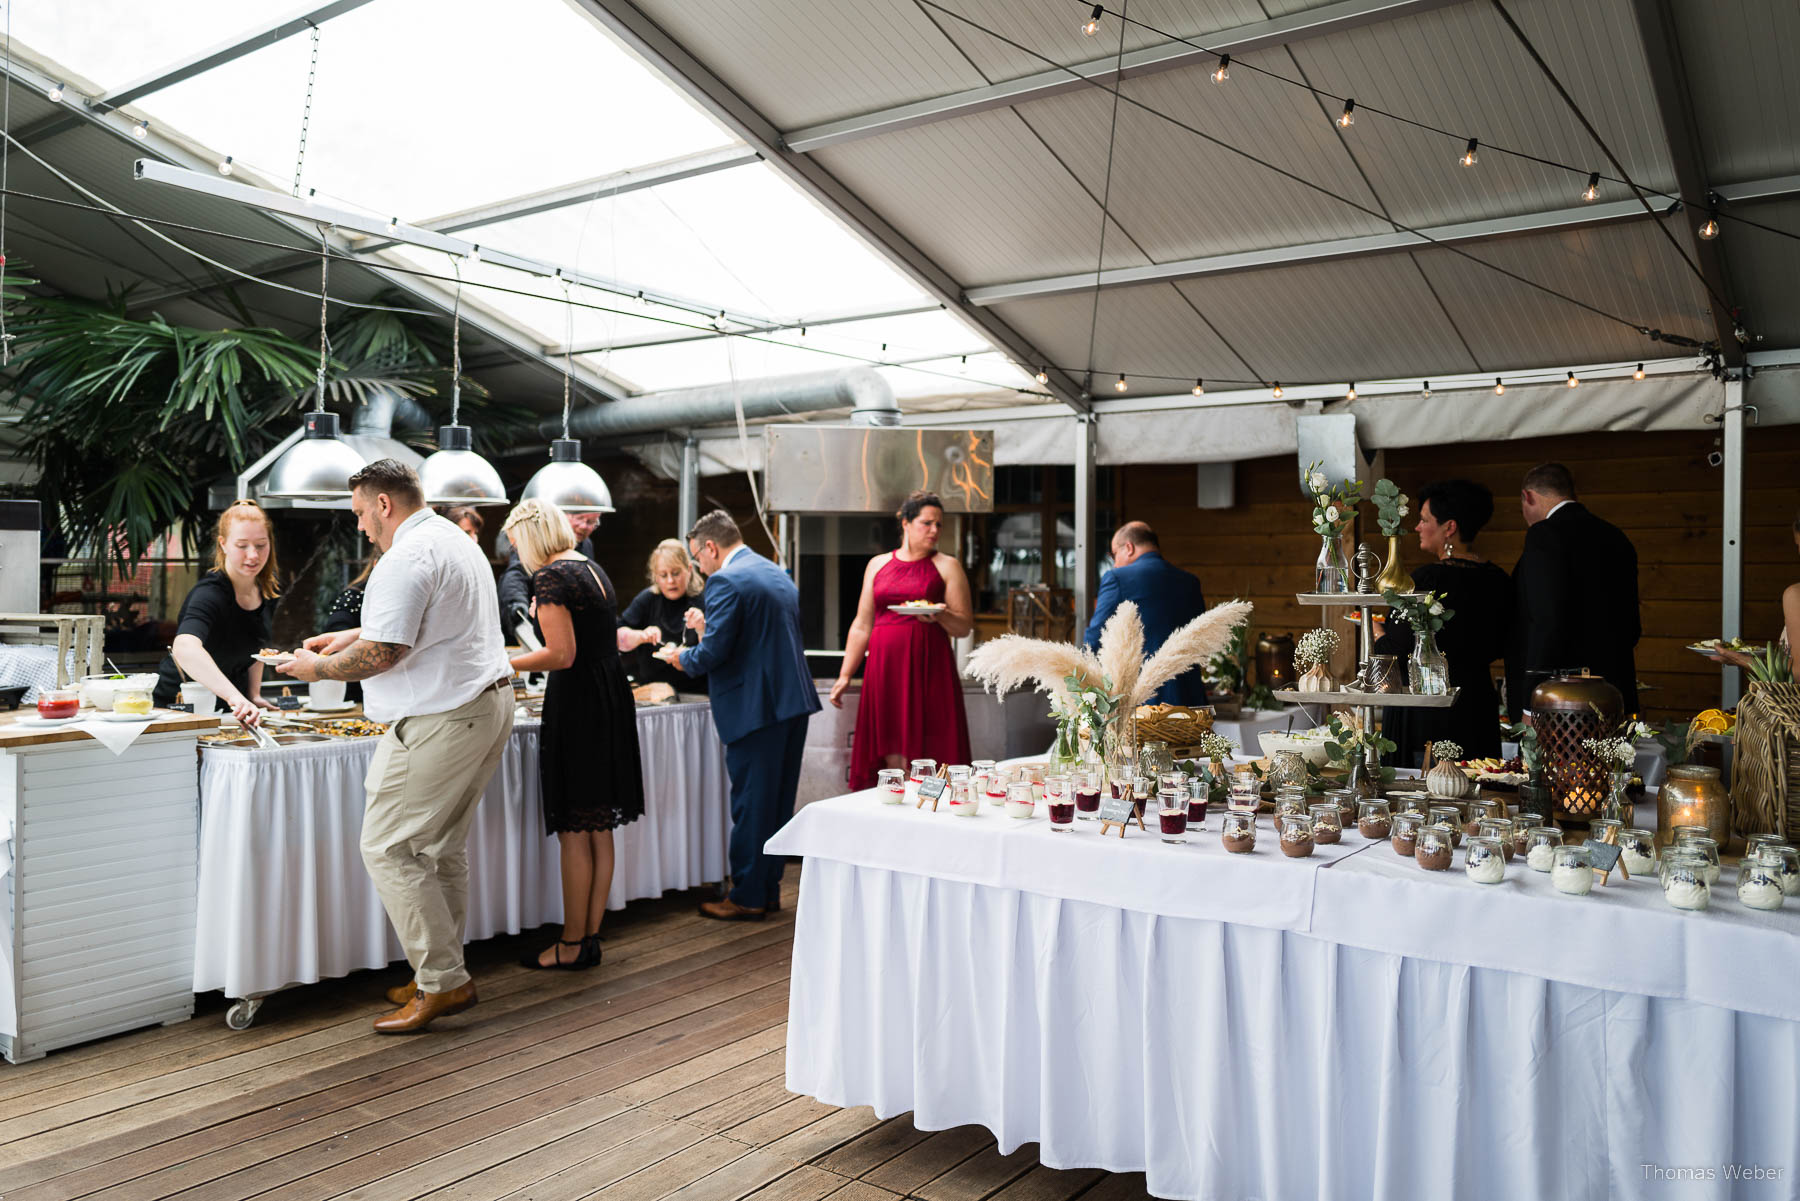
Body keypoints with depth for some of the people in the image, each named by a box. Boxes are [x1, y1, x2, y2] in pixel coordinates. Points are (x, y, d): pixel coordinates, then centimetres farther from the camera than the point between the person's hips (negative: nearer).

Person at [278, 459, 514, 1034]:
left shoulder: (406, 559, -15)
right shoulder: (457, 541, 18)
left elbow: (382, 654, -19)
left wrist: (316, 668, -2)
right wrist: (351, 636, 30)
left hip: (442, 721, -10)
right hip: (489, 705, 10)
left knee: (388, 848, -4)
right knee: (442, 847, 15)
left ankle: (442, 981, 0)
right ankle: (442, 976, 22)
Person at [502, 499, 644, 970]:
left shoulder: (551, 576, -12)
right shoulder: (593, 569, 15)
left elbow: (562, 655, -19)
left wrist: (508, 663, -7)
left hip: (578, 702, -9)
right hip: (611, 696, 9)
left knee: (574, 832, -1)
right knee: (599, 829, 12)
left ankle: (572, 945, 8)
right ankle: (591, 937, 20)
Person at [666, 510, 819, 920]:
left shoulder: (726, 581, -13)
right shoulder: (779, 574, 16)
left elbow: (713, 653, -19)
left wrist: (683, 658, 2)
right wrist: (708, 627, 21)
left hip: (756, 707, -9)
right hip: (795, 700, 9)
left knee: (750, 805, 1)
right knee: (778, 801, 15)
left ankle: (747, 897, 10)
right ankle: (769, 888, 25)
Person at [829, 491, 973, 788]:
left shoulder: (947, 566, 7)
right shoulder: (878, 565, 15)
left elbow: (964, 627, 3)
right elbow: (862, 625, 16)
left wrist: (940, 616, -18)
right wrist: (845, 675, 11)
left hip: (929, 668, -2)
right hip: (884, 669, 3)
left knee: (924, 757, -5)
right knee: (891, 756, 1)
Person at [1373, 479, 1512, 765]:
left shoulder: (1425, 579, -17)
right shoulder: (1497, 579, 5)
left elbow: (1394, 648, -15)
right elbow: (1498, 647, 15)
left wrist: (1375, 634, 6)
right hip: (1479, 705, 7)